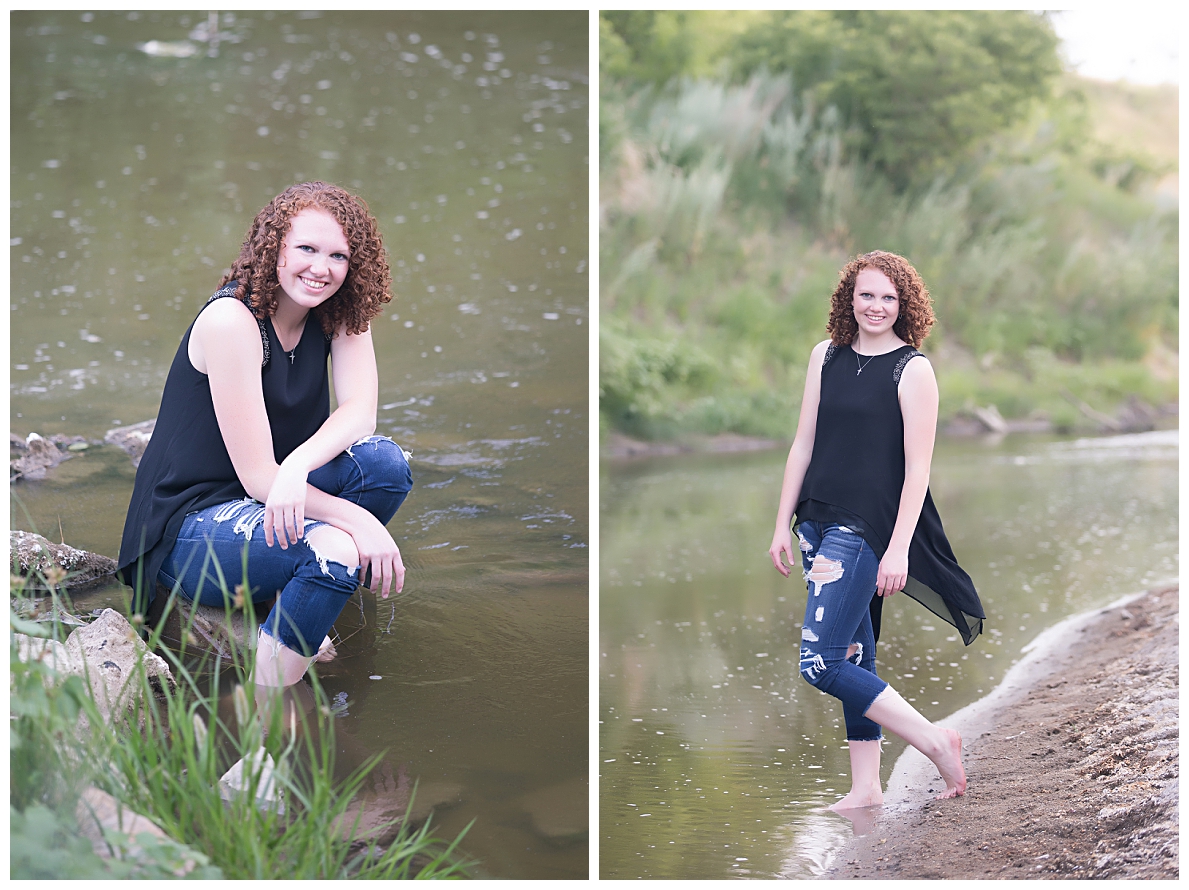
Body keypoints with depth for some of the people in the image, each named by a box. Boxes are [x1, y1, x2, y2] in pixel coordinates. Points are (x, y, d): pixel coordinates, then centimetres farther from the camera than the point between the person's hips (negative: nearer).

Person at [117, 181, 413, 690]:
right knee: (334, 551, -32)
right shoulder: (230, 319, -22)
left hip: (280, 502, 7)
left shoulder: (338, 313, 0)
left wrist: (297, 465, -34)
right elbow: (258, 476, -23)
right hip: (191, 527, -7)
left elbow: (360, 413, -14)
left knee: (385, 462, -18)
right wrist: (361, 522, -31)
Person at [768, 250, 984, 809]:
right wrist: (783, 524, 11)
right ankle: (865, 787, 20)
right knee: (854, 657, 11)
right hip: (818, 523, 6)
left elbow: (917, 468, -11)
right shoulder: (827, 356, 10)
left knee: (820, 664, -12)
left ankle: (935, 741, -1)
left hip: (866, 528, -6)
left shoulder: (913, 369, -7)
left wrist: (898, 549, -16)